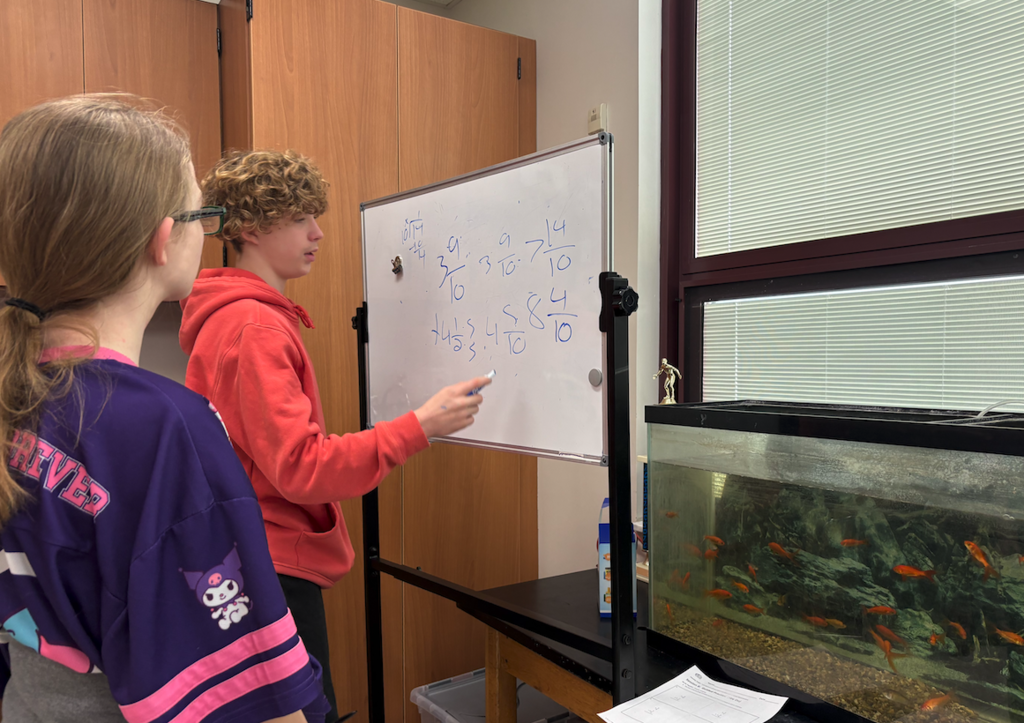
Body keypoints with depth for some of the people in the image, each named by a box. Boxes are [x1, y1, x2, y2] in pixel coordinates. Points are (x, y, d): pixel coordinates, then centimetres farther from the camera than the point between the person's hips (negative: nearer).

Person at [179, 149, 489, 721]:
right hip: (274, 566, -10)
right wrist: (419, 427, -27)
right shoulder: (254, 326, -18)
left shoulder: (232, 316, 13)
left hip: (261, 559, 10)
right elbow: (301, 467, -24)